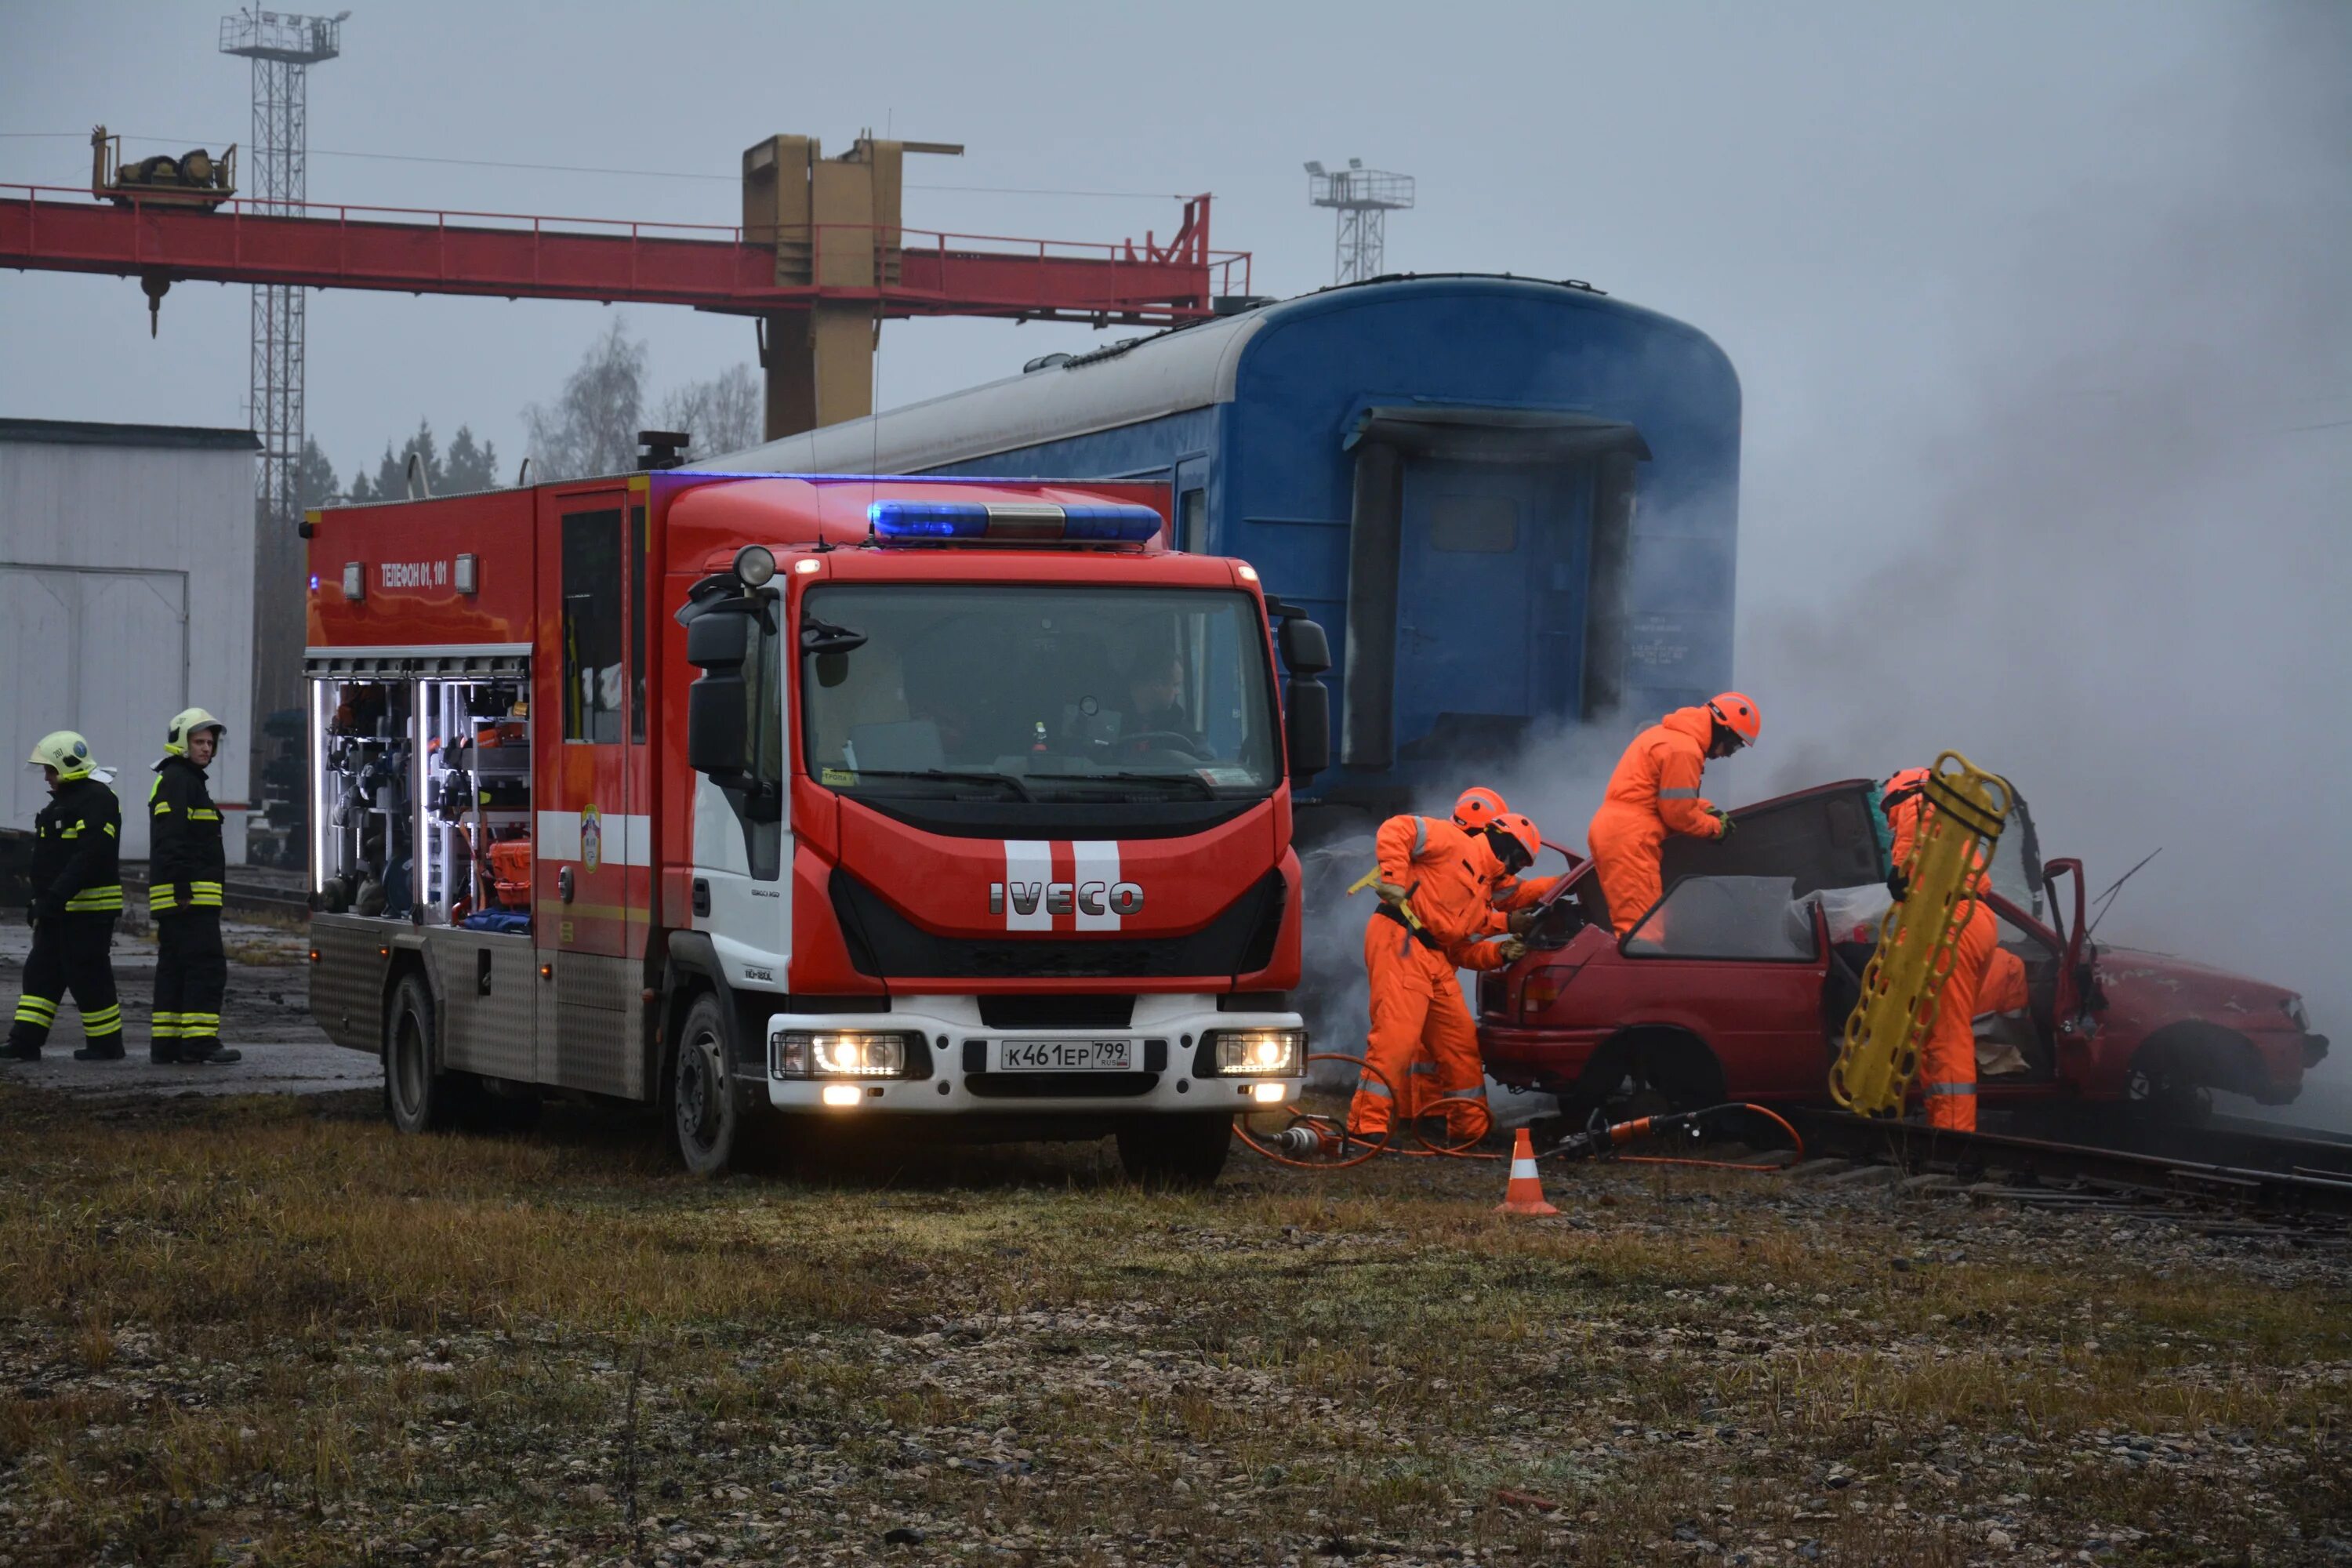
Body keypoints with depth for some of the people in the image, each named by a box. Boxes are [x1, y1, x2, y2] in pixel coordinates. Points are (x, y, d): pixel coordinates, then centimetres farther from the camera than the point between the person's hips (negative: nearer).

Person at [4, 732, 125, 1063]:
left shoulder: (97, 801, -16)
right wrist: (40, 901, 22)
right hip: (58, 910, 10)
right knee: (41, 971, 6)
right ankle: (26, 1041, 6)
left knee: (88, 975, -5)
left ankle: (107, 1044, 5)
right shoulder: (62, 801, 18)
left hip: (90, 910, -10)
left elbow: (89, 856, -25)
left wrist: (56, 897, -28)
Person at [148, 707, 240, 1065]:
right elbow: (171, 838, -19)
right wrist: (183, 888, -24)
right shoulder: (176, 780, -10)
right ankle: (200, 1040, -16)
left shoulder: (188, 780, 24)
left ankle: (165, 1043, 12)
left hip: (181, 897, 11)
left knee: (174, 968, 10)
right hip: (189, 897, -11)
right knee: (207, 966, -13)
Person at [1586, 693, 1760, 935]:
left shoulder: (1670, 734, 18)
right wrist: (1714, 826, 4)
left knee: (1628, 922, 10)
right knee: (1640, 926, -14)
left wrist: (1708, 810, 13)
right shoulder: (1684, 750, -15)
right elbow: (1678, 812, -12)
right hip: (1629, 839, -11)